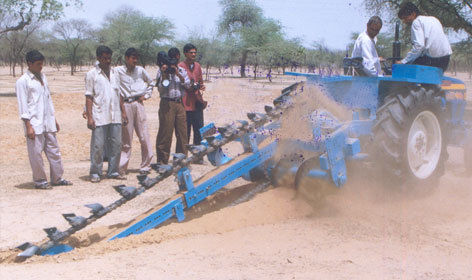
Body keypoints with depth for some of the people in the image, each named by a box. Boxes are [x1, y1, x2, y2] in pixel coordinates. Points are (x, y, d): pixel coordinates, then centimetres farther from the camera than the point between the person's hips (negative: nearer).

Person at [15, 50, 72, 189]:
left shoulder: (42, 77, 14)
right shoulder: (23, 81, -7)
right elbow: (23, 105, -10)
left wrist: (54, 119, 19)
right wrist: (28, 126, -14)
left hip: (48, 123, 7)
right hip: (34, 123, -7)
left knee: (54, 150, 8)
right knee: (36, 153, -2)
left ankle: (57, 178, 16)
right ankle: (39, 180, 9)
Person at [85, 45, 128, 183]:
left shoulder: (114, 73, 15)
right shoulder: (92, 74, -1)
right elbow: (88, 97, -4)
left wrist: (123, 112, 13)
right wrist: (89, 117, -11)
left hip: (115, 116, 5)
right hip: (99, 117, -5)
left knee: (116, 144, 5)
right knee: (98, 145, -3)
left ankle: (113, 171, 15)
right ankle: (95, 173, 7)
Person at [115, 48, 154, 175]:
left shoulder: (140, 70, 12)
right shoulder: (118, 71, 2)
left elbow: (150, 82, 27)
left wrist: (146, 95, 15)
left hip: (138, 104, 3)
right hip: (125, 105, -3)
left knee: (144, 136, 0)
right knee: (125, 138, 0)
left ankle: (145, 166, 8)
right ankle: (121, 168, 6)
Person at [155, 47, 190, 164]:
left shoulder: (182, 71, 14)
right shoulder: (162, 71, 3)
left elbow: (187, 84, 1)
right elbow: (160, 88, -4)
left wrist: (178, 74, -11)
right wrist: (164, 75, -16)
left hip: (179, 103, 4)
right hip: (167, 103, -4)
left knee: (182, 132, 4)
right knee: (165, 133, -4)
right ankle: (162, 161, 1)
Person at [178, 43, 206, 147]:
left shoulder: (197, 66, 15)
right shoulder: (180, 67, -5)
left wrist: (201, 86, 1)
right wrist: (189, 88, -20)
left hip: (197, 102, 6)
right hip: (186, 103, -6)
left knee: (199, 129, 9)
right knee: (186, 130, -2)